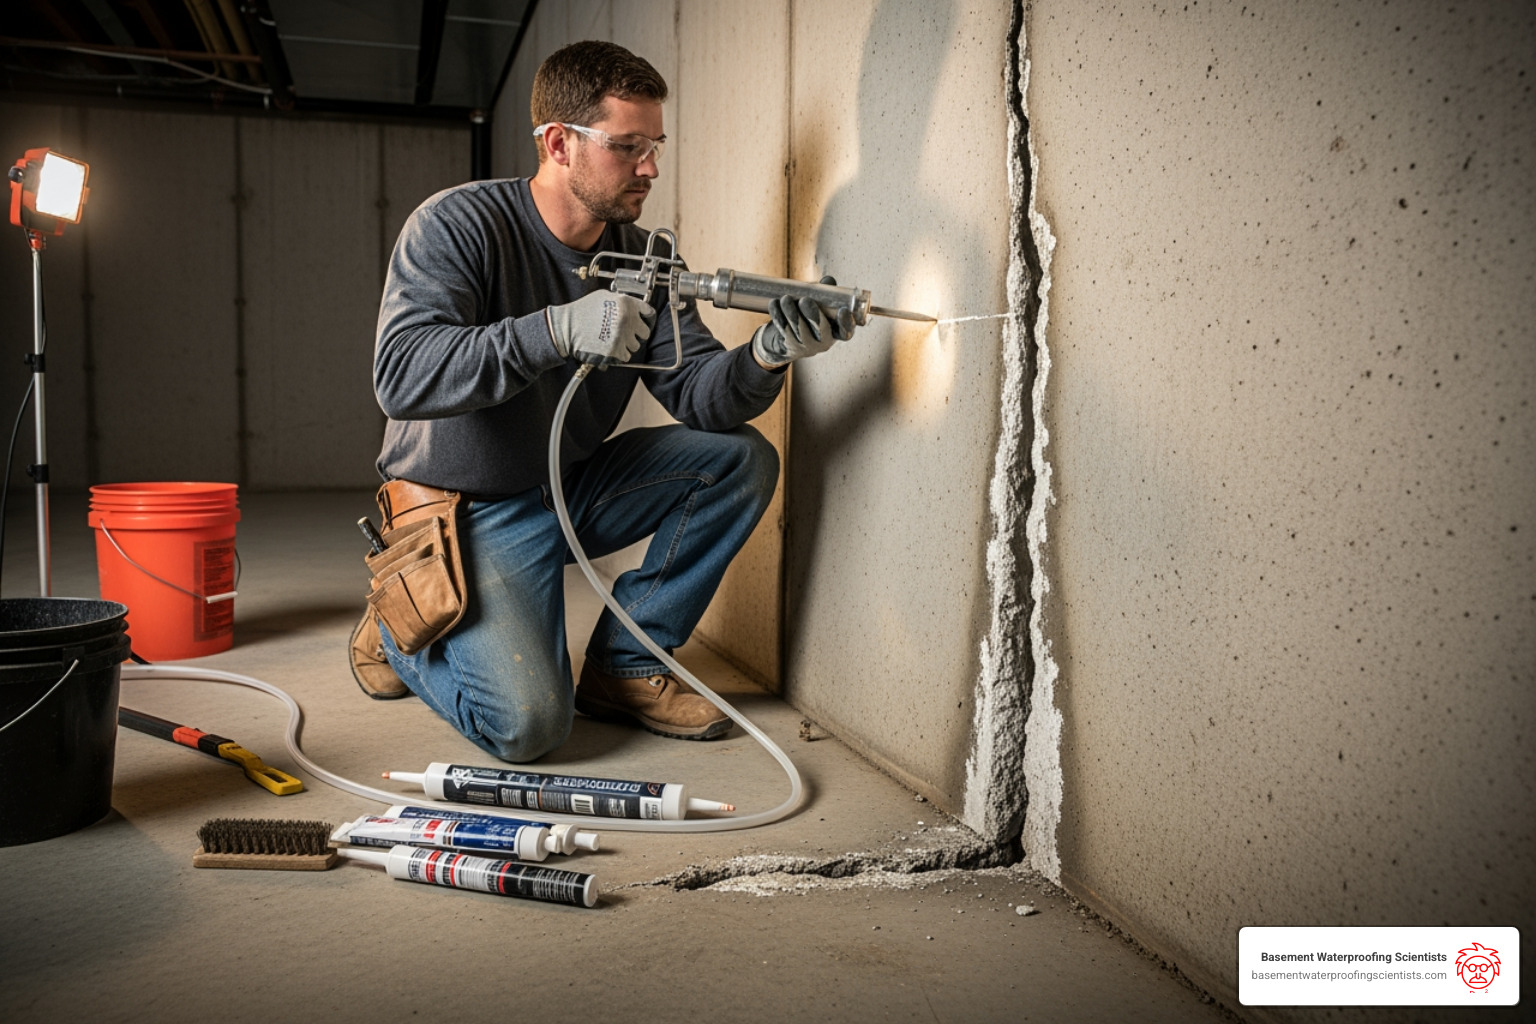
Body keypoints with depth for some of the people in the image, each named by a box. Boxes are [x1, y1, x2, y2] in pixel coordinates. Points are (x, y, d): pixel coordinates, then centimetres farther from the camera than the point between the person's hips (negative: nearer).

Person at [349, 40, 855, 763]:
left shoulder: (645, 258, 1)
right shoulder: (456, 225, -15)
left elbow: (701, 397, -7)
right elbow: (400, 375, -30)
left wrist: (765, 358, -31)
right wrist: (559, 328, -41)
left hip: (574, 488, 6)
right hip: (470, 510, -6)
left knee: (742, 459, -10)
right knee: (528, 723, -23)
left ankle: (625, 665, -1)